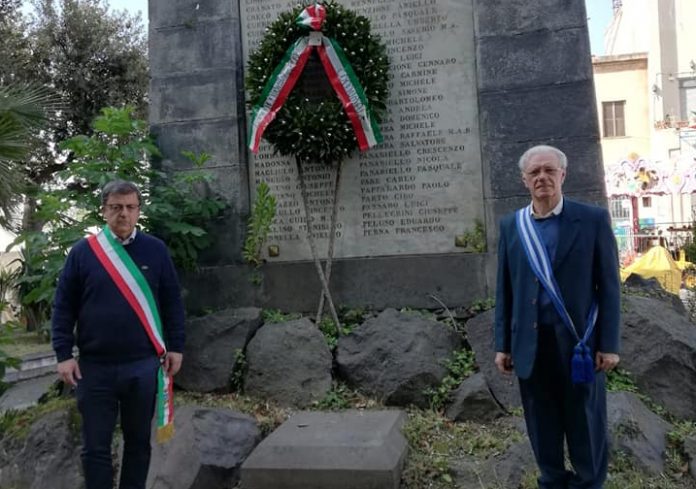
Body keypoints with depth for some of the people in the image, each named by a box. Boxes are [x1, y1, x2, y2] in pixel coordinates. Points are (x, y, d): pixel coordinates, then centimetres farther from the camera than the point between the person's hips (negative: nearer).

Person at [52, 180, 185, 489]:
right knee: (95, 447, 9)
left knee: (138, 441, 14)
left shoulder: (155, 250, 3)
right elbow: (63, 307, 2)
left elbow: (172, 302, 6)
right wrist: (64, 354, -4)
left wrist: (175, 347, 2)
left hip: (143, 365, 1)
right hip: (95, 366, 0)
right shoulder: (82, 252, 0)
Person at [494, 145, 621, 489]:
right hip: (531, 343, 2)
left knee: (585, 423, 12)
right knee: (542, 424, 15)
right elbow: (504, 290, 6)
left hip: (578, 341, -2)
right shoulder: (511, 226, 4)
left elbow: (608, 286, -3)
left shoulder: (593, 219, -3)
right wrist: (503, 345, 5)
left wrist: (609, 343, -7)